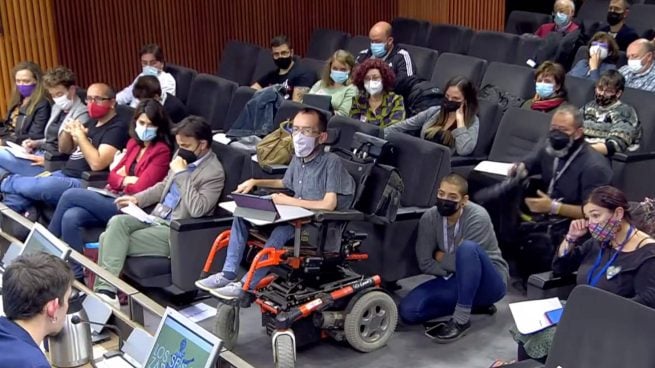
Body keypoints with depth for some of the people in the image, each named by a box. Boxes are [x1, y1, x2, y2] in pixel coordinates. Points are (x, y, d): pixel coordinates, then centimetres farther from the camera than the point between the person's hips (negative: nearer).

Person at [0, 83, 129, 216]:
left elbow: (97, 164, -25)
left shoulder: (117, 128, -12)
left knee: (37, 187, -28)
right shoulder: (93, 122, 17)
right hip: (64, 174, 10)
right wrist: (67, 132, 0)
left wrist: (80, 135, -16)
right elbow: (64, 149, 22)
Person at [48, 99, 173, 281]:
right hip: (114, 200, 7)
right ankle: (76, 276, -15)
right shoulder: (133, 143, 16)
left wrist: (121, 180, 3)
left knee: (70, 195, -14)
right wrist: (126, 180, -6)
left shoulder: (161, 151, -7)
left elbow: (140, 188, -12)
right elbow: (113, 176, 14)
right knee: (70, 217, -21)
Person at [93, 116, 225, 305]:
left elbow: (197, 210, -25)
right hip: (156, 217, 8)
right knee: (116, 222, -19)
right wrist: (137, 199, 10)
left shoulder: (214, 172, -14)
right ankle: (104, 289, -20)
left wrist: (181, 174, -21)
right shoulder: (183, 156, 10)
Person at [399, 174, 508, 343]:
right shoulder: (429, 217, -9)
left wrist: (441, 258, -8)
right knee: (408, 310, -16)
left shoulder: (477, 217, -22)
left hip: (489, 284, -5)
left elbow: (466, 259, -25)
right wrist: (450, 263, -15)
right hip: (456, 281, 5)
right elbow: (425, 263, -6)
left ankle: (461, 320, -26)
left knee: (467, 248, -37)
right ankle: (472, 303, 1)